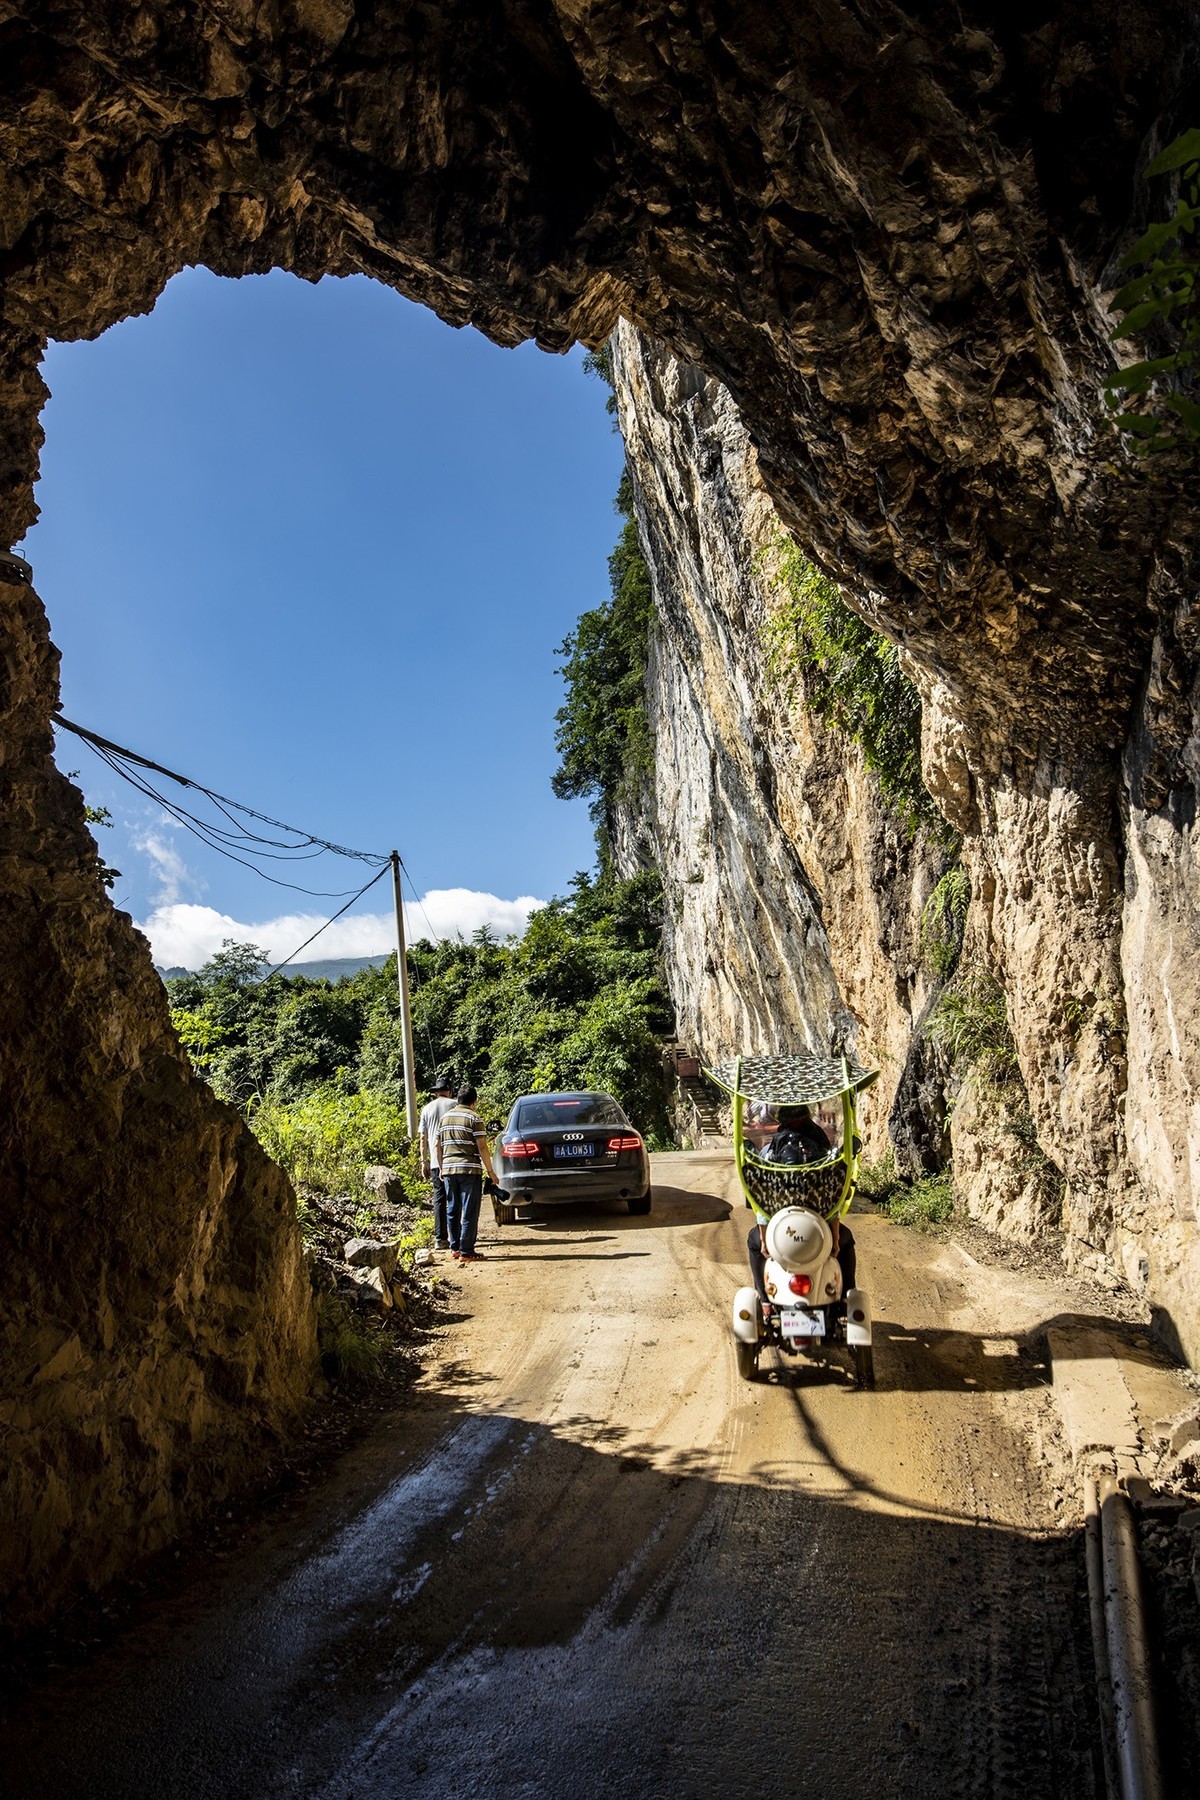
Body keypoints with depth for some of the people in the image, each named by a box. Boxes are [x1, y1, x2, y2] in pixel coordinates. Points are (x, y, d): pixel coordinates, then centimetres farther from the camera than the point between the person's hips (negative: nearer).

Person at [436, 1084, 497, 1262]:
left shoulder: (445, 1117, 13)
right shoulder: (474, 1118, -6)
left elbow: (438, 1146, 16)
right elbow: (482, 1147, -10)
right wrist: (490, 1171, -4)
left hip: (448, 1170, 6)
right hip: (469, 1170, -6)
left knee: (452, 1210, 15)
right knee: (470, 1212, -2)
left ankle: (455, 1247, 21)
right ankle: (466, 1252, -3)